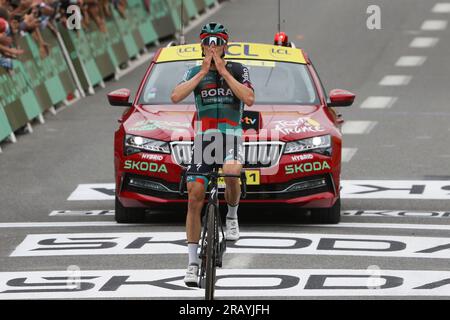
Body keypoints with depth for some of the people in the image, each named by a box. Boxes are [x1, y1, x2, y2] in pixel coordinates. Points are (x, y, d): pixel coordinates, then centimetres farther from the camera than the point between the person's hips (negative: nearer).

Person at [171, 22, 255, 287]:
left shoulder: (237, 70, 3)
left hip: (231, 135, -2)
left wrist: (223, 72, -14)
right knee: (195, 198, -5)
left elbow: (249, 99, -14)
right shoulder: (196, 72, 6)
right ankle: (193, 263, 2)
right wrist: (203, 72, -14)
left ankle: (232, 216, -4)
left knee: (231, 173, -36)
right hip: (204, 136, 2)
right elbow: (176, 97, -11)